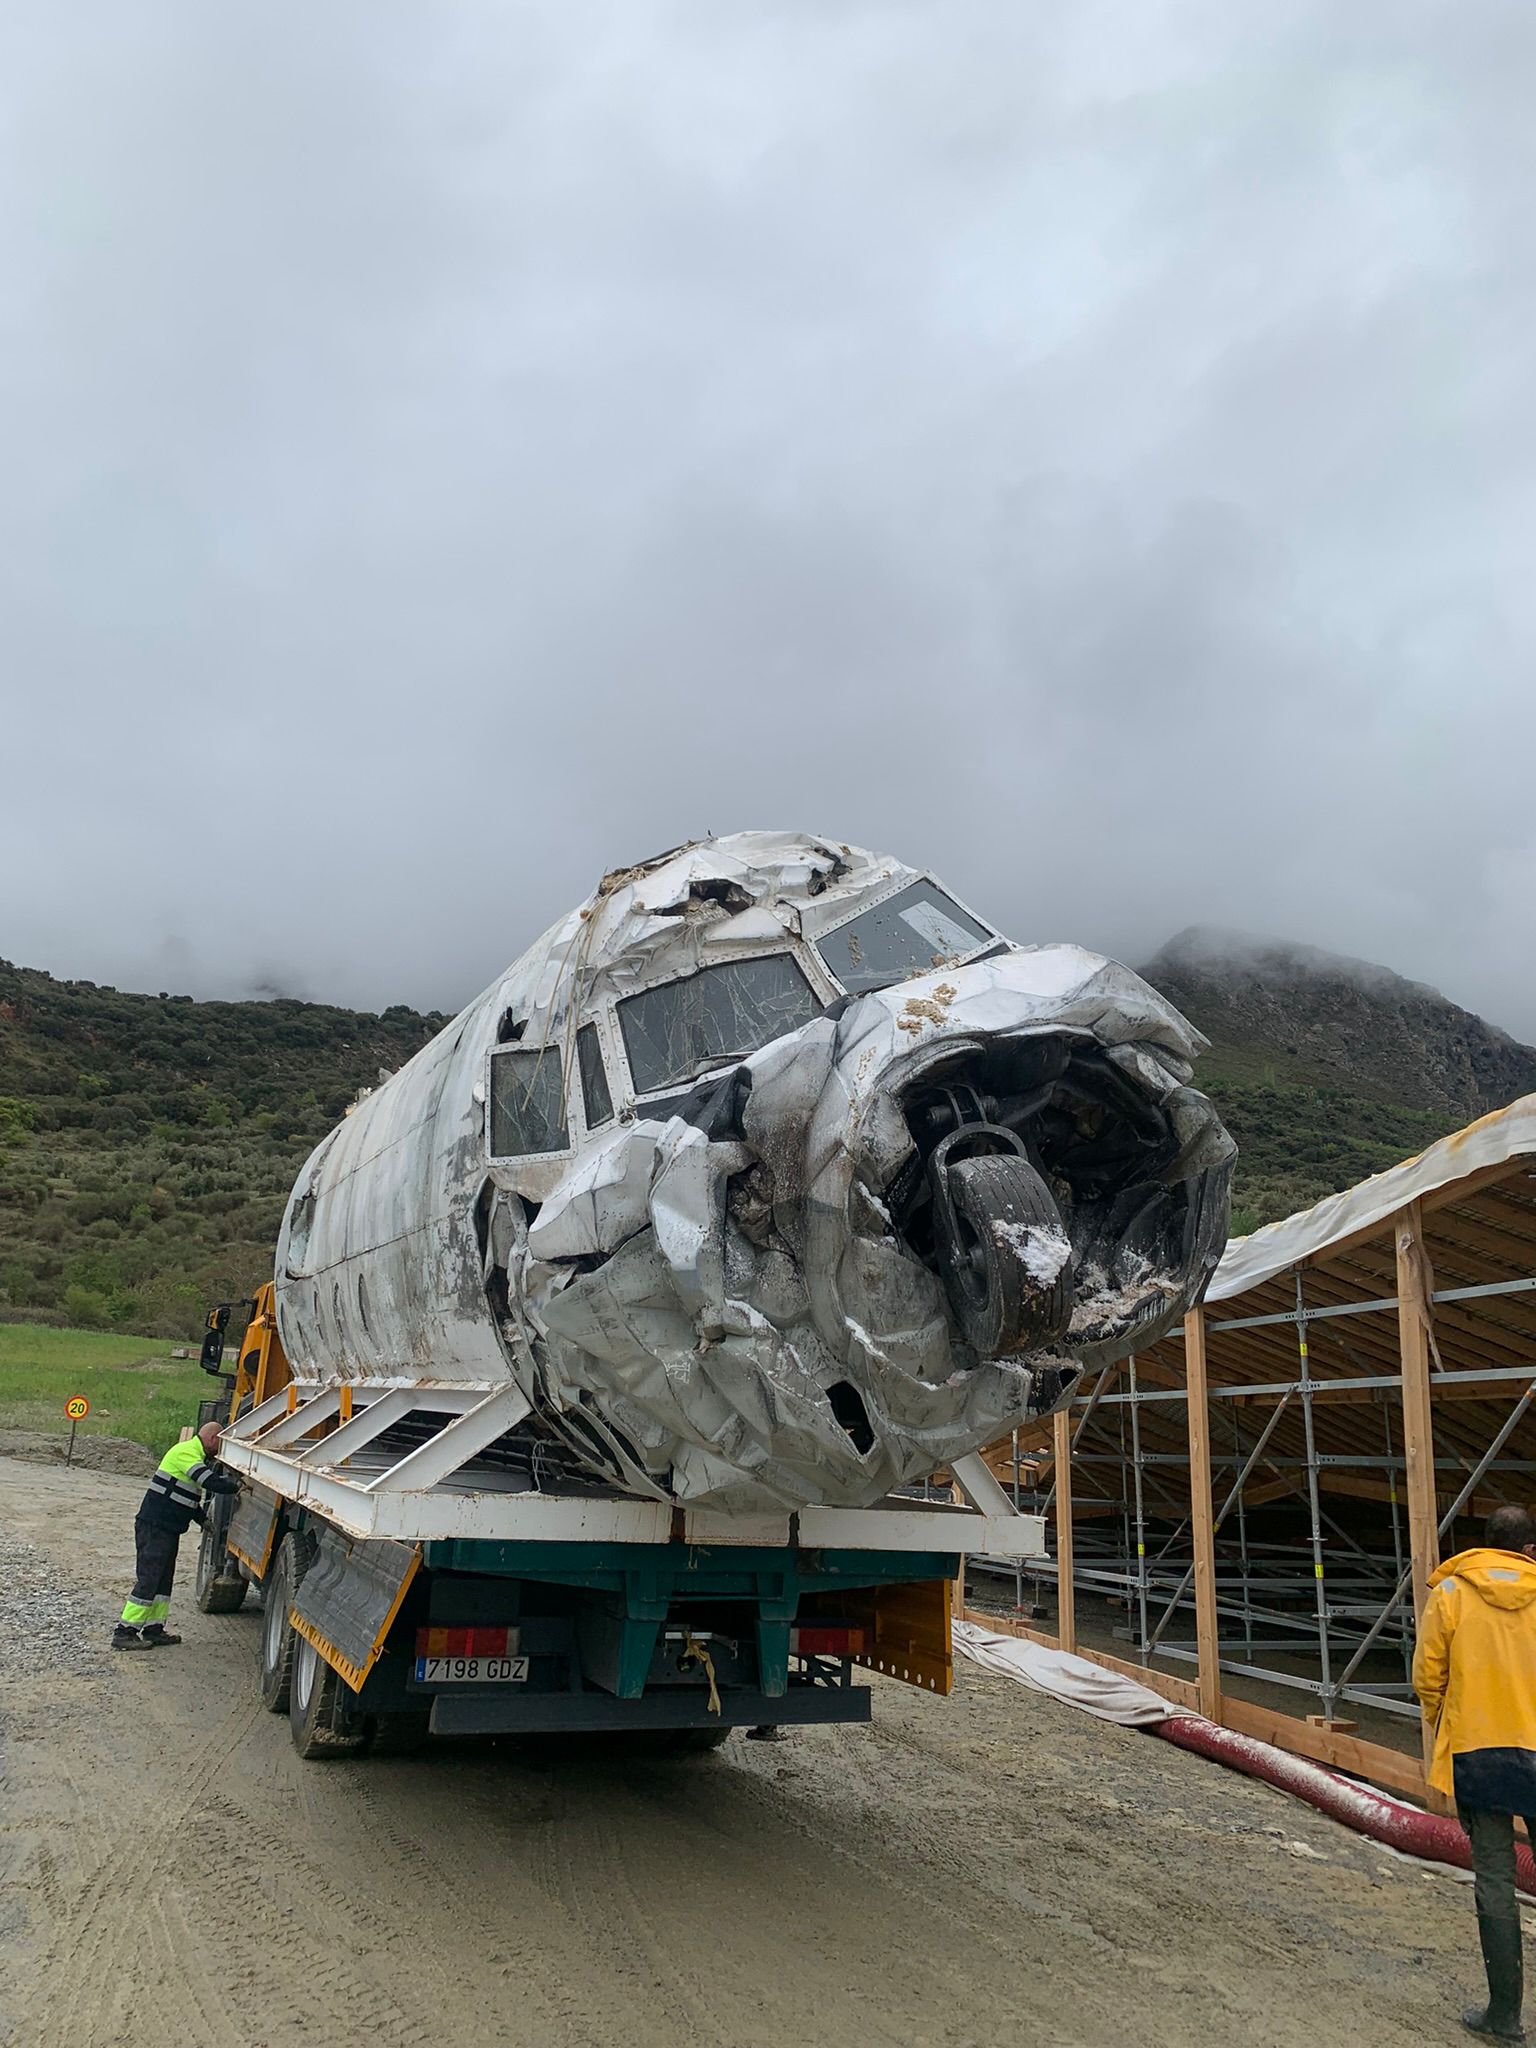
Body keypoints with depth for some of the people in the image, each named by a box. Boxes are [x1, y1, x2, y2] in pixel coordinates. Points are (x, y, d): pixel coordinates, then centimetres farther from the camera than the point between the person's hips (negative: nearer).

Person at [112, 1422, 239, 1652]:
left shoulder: (195, 1456, 18)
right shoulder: (186, 1452, -16)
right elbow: (209, 1482, -29)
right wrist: (237, 1486, -19)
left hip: (168, 1529, 10)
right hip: (153, 1527, -10)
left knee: (164, 1580, 13)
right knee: (148, 1580, -8)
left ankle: (154, 1629, 18)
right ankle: (124, 1633, -3)